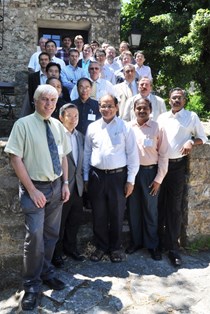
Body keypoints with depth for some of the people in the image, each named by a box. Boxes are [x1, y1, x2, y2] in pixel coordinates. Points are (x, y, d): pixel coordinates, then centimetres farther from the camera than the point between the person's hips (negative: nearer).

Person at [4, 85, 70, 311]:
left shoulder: (58, 126, 6)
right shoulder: (23, 124, -10)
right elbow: (15, 158, -12)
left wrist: (65, 184, 4)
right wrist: (32, 190, -15)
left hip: (56, 186, 6)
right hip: (35, 188, -5)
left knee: (51, 234, 14)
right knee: (35, 235, -7)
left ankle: (46, 274, 35)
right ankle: (32, 285, 13)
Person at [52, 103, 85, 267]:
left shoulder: (80, 136, 8)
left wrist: (83, 180, 8)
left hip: (78, 186, 6)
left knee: (75, 220, 18)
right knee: (59, 222, 10)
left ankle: (71, 247, 38)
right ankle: (56, 253, 29)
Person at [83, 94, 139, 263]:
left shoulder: (125, 127, -2)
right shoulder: (92, 127, 6)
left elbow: (132, 154, -2)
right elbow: (87, 153, 10)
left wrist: (130, 179, -4)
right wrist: (86, 177, 9)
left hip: (118, 176, -2)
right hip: (97, 176, 2)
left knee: (117, 215, 9)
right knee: (99, 215, 11)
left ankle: (115, 248, 28)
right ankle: (101, 247, 29)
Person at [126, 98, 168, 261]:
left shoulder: (158, 128, -3)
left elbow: (163, 155, -3)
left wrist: (158, 179, -6)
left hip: (150, 172, -2)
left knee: (150, 210, 8)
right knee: (133, 209, 12)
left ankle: (152, 244, 24)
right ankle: (136, 241, 29)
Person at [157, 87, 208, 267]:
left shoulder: (192, 117, 3)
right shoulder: (162, 117, 13)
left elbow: (203, 138, 6)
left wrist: (192, 141, -13)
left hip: (177, 166, -3)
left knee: (174, 207, -1)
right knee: (159, 204, 9)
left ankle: (173, 247, 8)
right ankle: (160, 240, 25)